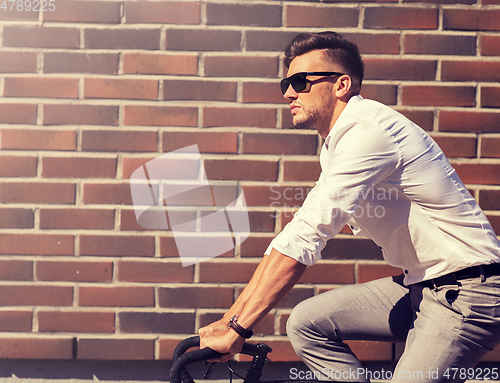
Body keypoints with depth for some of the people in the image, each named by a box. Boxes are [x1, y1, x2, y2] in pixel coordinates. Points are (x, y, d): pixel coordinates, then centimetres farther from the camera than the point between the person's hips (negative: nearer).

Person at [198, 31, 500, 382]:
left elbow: (304, 237, -26)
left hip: (466, 294, -9)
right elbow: (304, 229, 9)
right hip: (420, 287, 9)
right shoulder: (338, 142, 11)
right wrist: (230, 319, 5)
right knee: (307, 322, 2)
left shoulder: (368, 130, -20)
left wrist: (237, 330, -23)